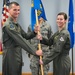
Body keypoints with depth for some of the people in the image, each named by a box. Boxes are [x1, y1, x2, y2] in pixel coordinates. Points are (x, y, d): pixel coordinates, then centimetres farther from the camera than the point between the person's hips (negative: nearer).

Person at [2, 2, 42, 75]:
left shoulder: (17, 25, 14)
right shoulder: (8, 25, -18)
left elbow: (26, 36, 13)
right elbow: (21, 40, -23)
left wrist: (34, 32, -7)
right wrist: (35, 51, -22)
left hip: (18, 56, 9)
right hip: (10, 57, -9)